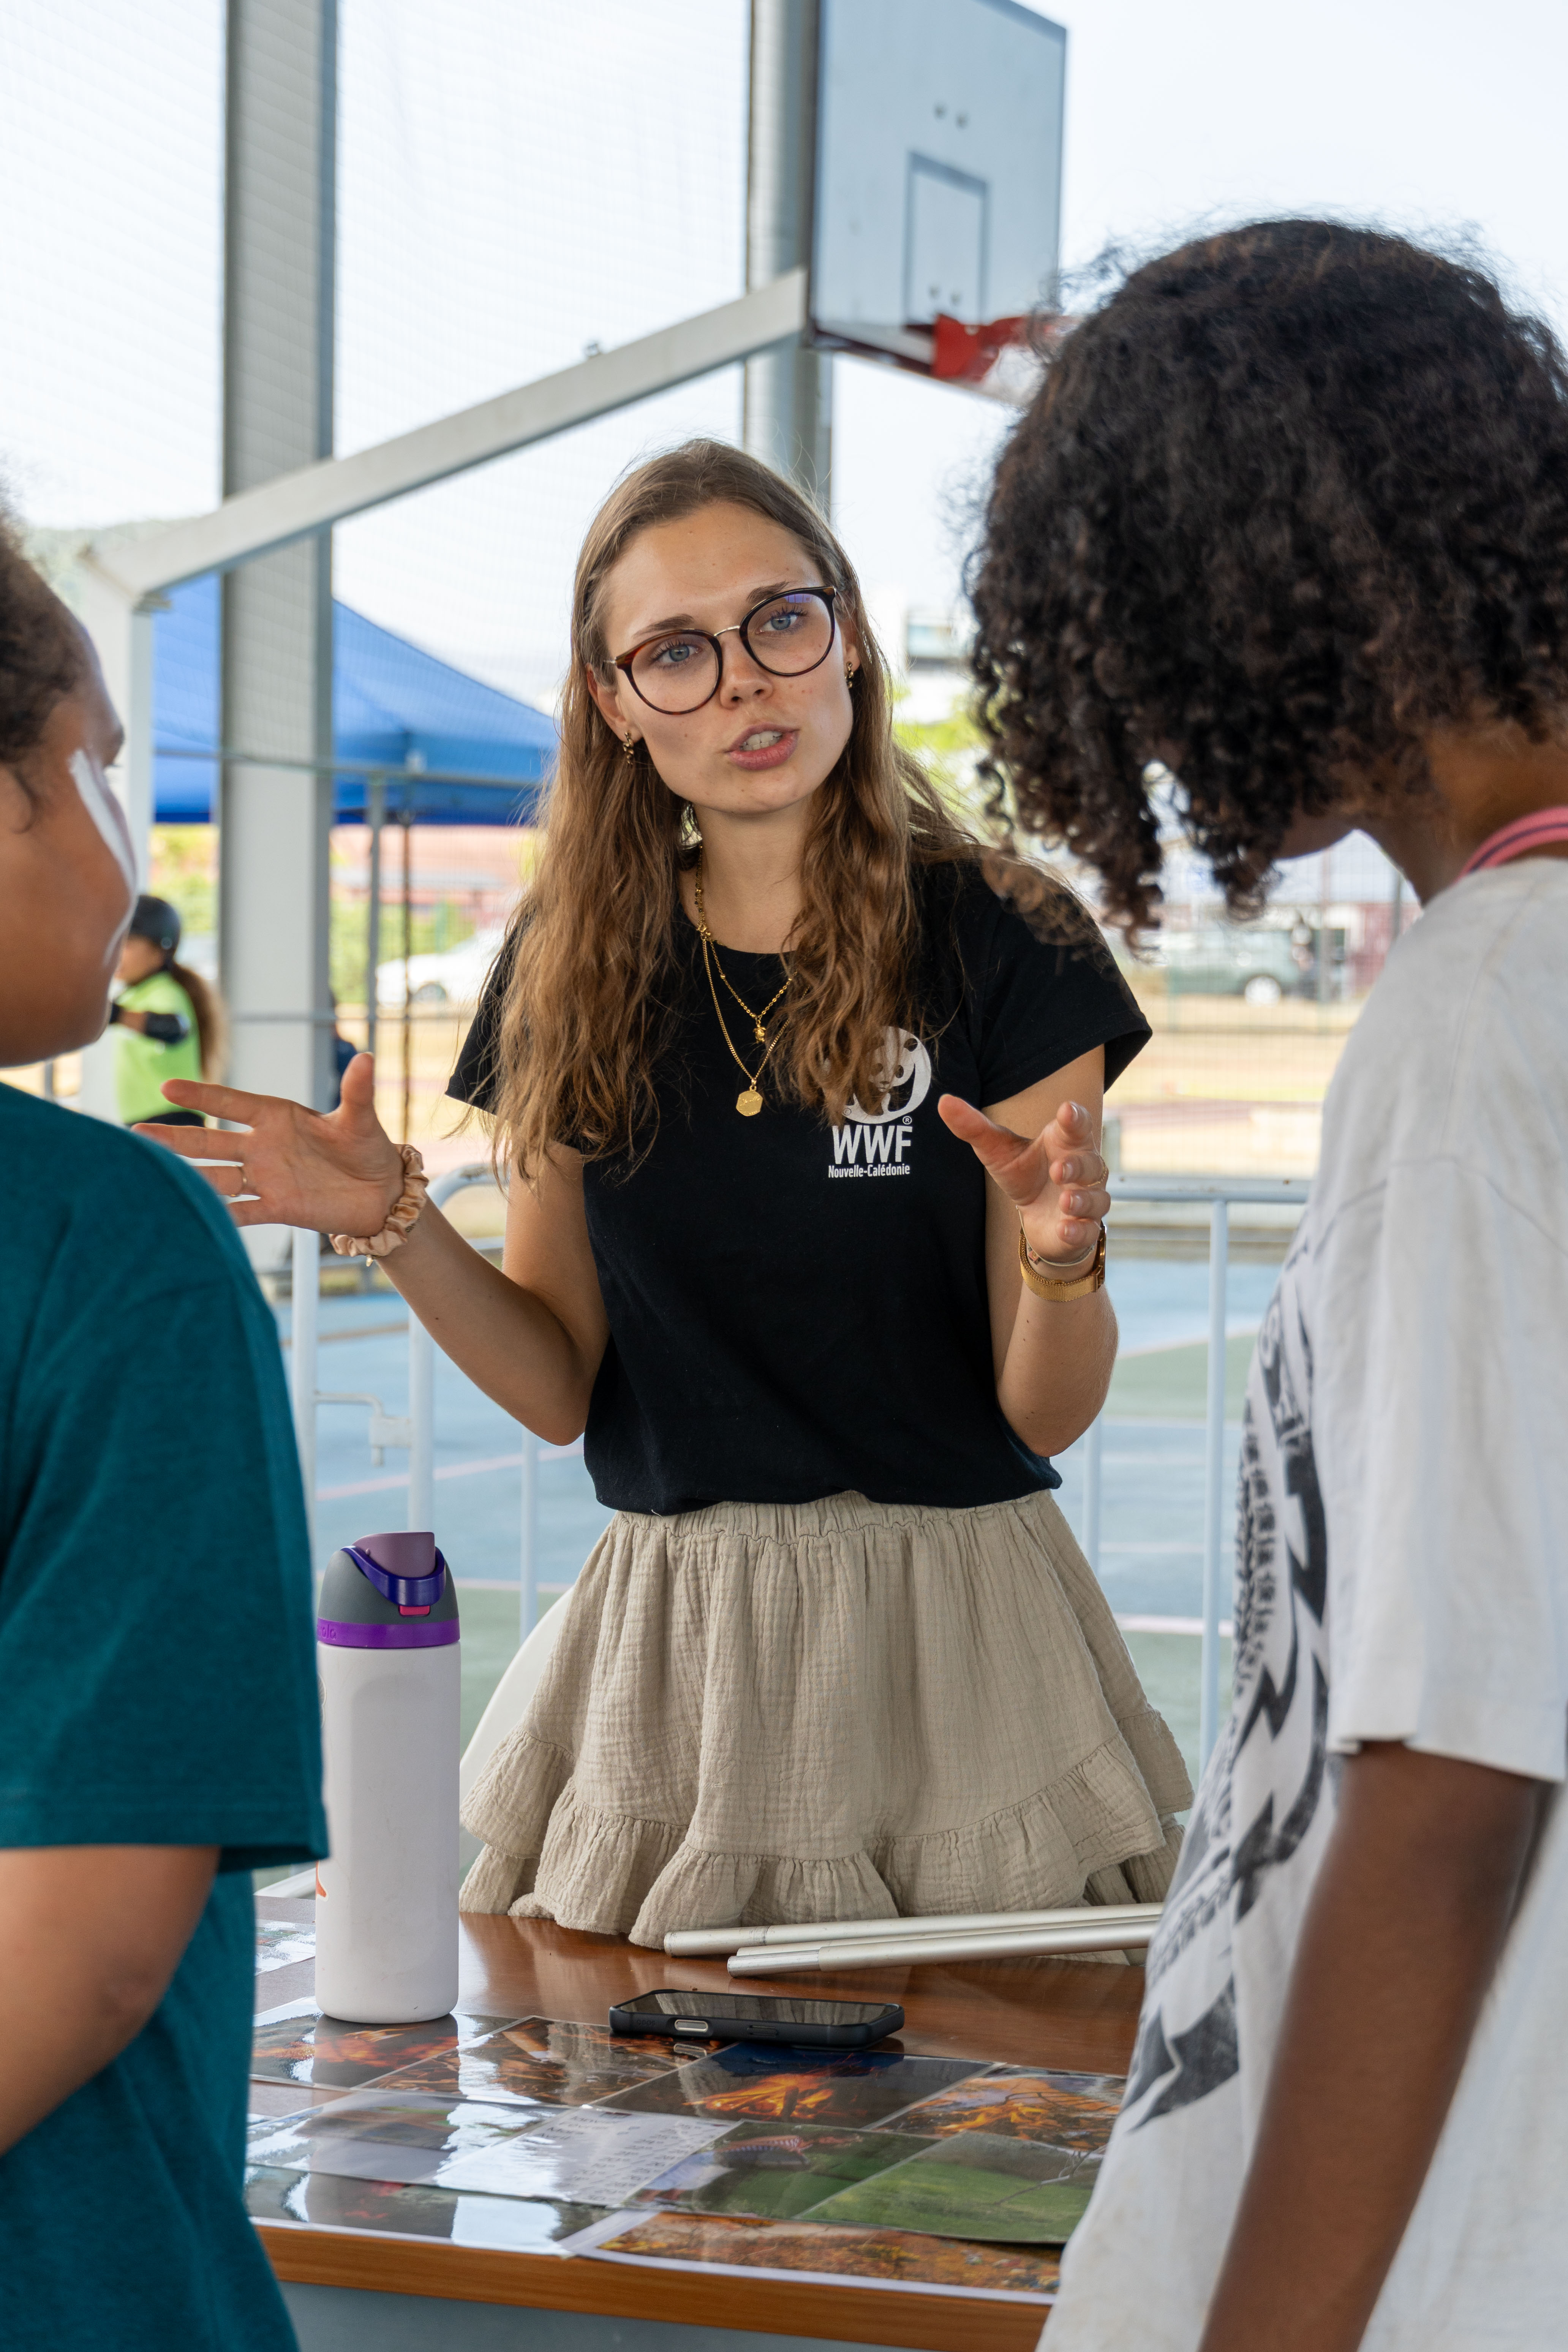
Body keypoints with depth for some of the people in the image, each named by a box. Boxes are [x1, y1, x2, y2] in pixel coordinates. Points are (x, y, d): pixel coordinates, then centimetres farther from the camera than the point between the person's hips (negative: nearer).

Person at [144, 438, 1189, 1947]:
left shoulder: (999, 946, -5)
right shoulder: (575, 970, 5)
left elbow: (1047, 1411, -6)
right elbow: (561, 1384, 6)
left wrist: (1060, 1256, -26)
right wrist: (397, 1228, -9)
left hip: (950, 1634, -2)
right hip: (672, 1637, 3)